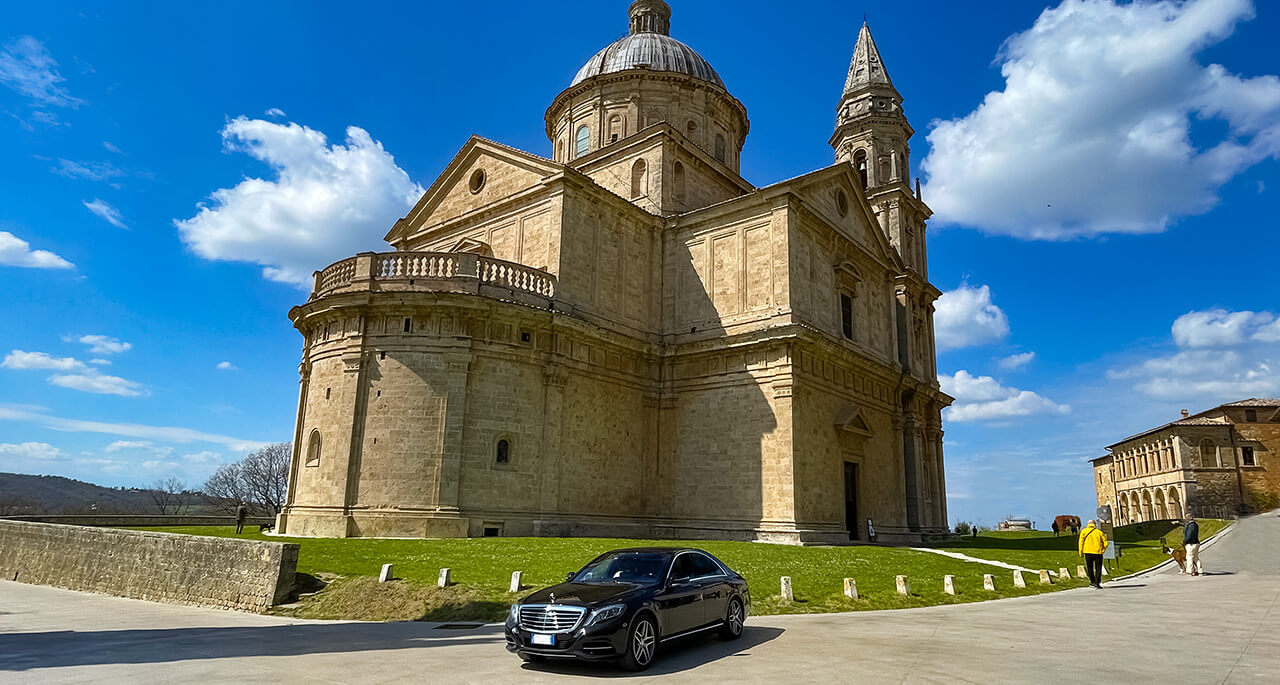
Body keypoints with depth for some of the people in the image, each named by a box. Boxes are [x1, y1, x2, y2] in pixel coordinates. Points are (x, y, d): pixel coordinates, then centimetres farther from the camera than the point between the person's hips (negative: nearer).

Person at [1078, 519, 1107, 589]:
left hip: (1088, 552, -1)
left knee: (1089, 567, 11)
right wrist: (1102, 550, 19)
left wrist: (1081, 552, 4)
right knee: (1098, 569, 7)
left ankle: (1092, 581, 2)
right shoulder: (1099, 532, 12)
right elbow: (1105, 543, 5)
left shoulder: (1084, 531, 9)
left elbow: (1081, 542, -2)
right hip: (1098, 553, 1)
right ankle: (1097, 583, 1)